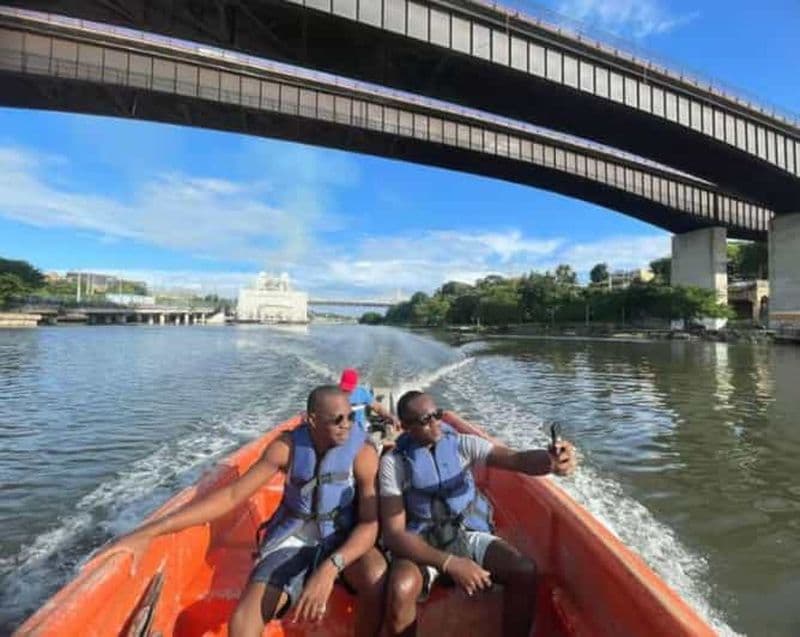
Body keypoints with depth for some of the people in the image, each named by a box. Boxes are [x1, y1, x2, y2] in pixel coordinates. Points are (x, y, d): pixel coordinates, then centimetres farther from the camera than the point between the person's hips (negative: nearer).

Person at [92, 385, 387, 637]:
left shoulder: (363, 453, -23)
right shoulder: (287, 446, -18)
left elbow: (370, 523, -22)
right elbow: (232, 494, -15)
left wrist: (330, 568, -41)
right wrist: (148, 532, -20)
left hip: (343, 538, -1)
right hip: (293, 538, 2)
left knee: (377, 578, -32)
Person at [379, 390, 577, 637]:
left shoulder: (461, 444, -6)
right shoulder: (394, 462, -13)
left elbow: (516, 459, -20)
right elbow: (393, 533, -17)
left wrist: (551, 461, -43)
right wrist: (449, 563, -29)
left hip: (468, 533, 3)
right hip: (421, 543, -2)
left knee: (525, 571, -22)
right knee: (400, 591, -33)